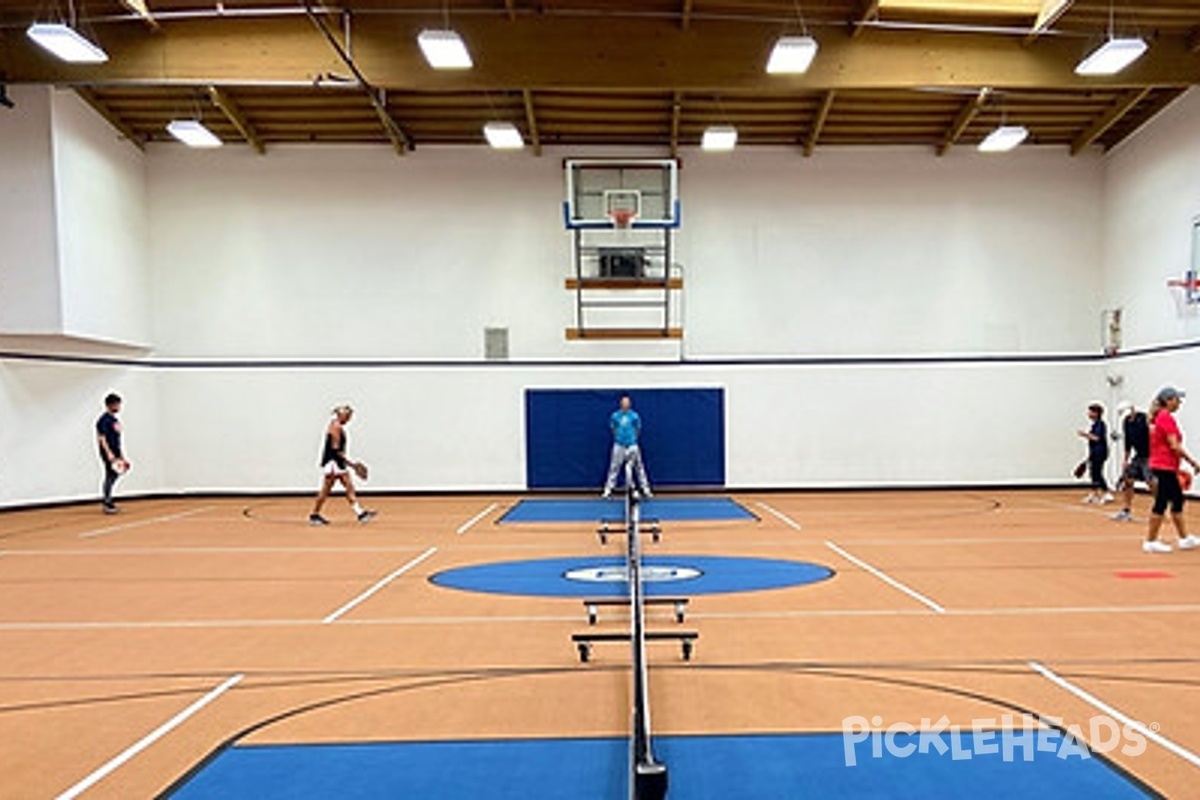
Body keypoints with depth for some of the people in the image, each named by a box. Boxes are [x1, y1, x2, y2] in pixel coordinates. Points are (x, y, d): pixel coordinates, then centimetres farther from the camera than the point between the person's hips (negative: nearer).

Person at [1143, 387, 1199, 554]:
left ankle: (1184, 539, 25)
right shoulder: (1167, 418, -15)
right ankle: (1150, 542, 0)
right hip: (1165, 467, -10)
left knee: (1178, 500, 16)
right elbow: (1174, 446, -21)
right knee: (1161, 503, -5)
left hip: (1166, 466, 10)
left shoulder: (1161, 418, 15)